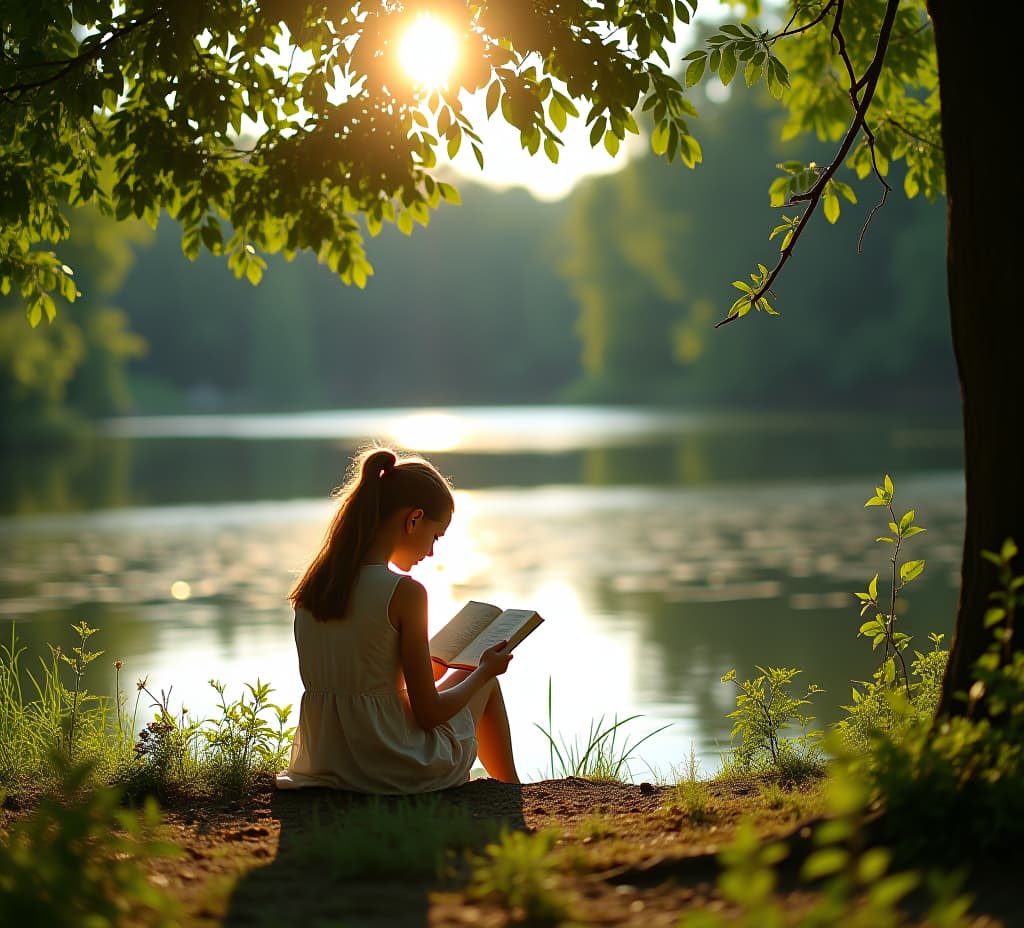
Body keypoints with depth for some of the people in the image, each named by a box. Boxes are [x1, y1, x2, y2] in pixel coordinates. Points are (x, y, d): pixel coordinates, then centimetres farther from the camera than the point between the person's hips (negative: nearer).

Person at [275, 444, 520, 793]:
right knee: (486, 682, 22)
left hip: (323, 763, 6)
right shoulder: (404, 592, -18)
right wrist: (485, 671, 4)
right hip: (396, 771, -6)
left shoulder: (311, 585, 1)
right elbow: (429, 713, -14)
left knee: (437, 670, 32)